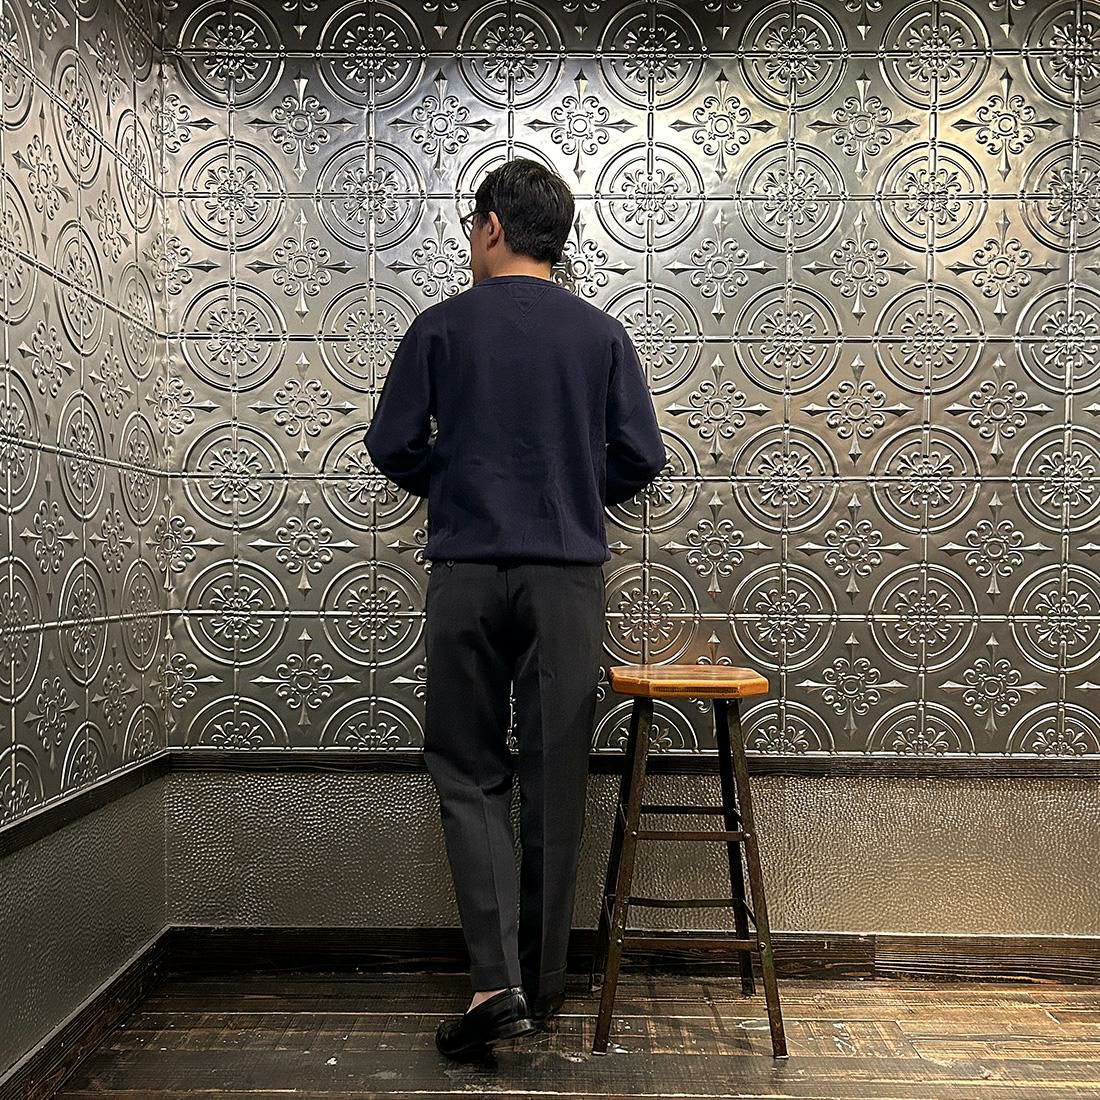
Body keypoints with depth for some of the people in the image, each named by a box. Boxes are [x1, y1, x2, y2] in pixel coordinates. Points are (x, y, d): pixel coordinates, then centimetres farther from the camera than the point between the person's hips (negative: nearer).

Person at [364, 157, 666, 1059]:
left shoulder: (442, 327, 1)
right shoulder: (602, 334, 4)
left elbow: (394, 445, 2)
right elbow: (642, 457, 3)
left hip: (466, 573, -1)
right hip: (567, 576, 2)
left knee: (470, 774, 9)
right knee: (555, 780, 10)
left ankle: (496, 978, -1)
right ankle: (543, 985, 22)